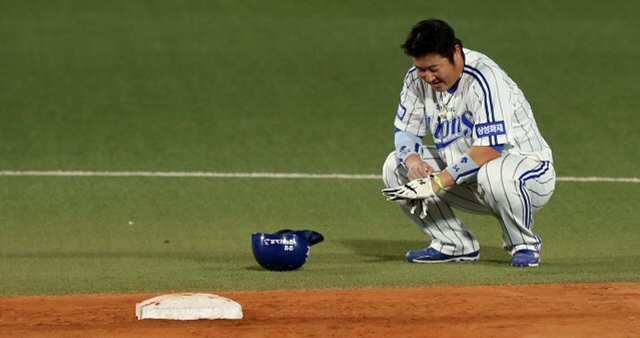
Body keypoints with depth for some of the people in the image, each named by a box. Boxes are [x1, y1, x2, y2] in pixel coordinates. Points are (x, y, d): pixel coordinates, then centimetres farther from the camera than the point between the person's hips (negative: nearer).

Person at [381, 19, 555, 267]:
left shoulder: (485, 79, -26)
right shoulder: (417, 79, -4)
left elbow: (490, 149, -33)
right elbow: (404, 131, 4)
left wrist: (438, 182, -37)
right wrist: (412, 160, -20)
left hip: (529, 172, -7)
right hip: (466, 178, 7)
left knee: (494, 175, -41)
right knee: (395, 166, -5)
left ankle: (523, 245, -11)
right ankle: (455, 246, 4)